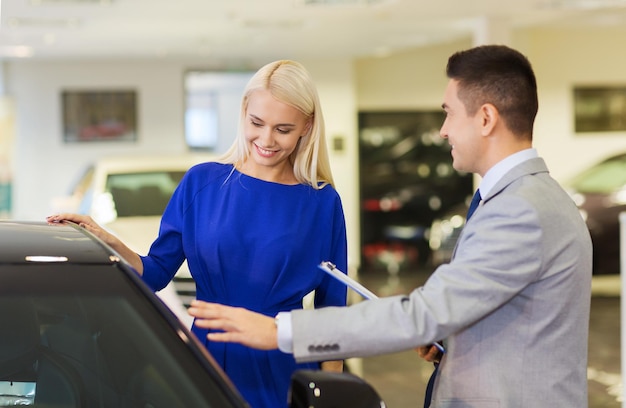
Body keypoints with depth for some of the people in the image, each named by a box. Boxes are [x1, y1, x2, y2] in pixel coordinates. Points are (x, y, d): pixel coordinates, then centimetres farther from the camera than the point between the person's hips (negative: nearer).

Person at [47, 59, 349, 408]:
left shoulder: (323, 203, -2)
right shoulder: (201, 182, 0)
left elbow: (331, 311, 2)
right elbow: (156, 273, 2)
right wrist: (110, 244, -16)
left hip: (284, 380, -1)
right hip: (207, 366, 1)